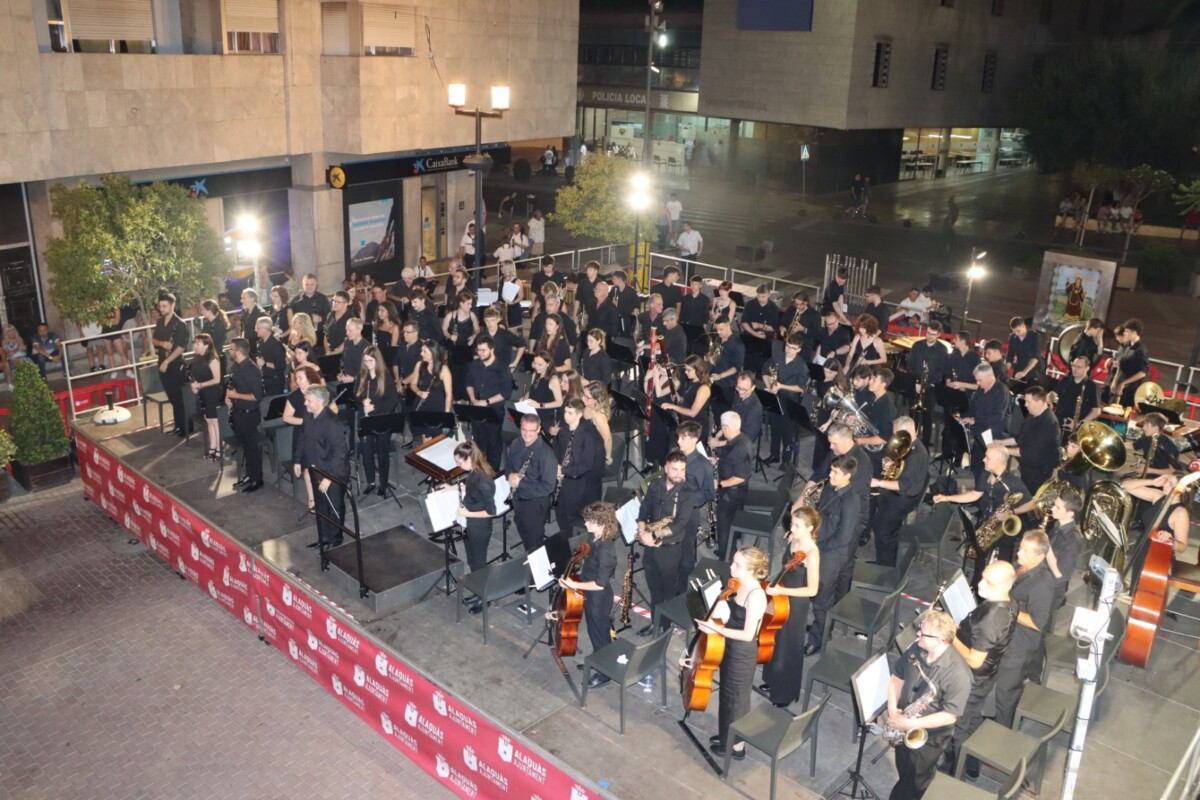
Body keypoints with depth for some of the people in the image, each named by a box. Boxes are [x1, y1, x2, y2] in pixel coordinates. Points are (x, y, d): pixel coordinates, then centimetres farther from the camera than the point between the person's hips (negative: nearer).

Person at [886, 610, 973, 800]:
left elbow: (950, 715, -27)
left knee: (916, 781, 16)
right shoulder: (916, 648, -12)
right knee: (903, 772, 26)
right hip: (903, 726, 5)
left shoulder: (958, 673, -31)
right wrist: (892, 709, -12)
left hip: (929, 735, -5)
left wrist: (912, 723, -29)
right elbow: (897, 677, 1)